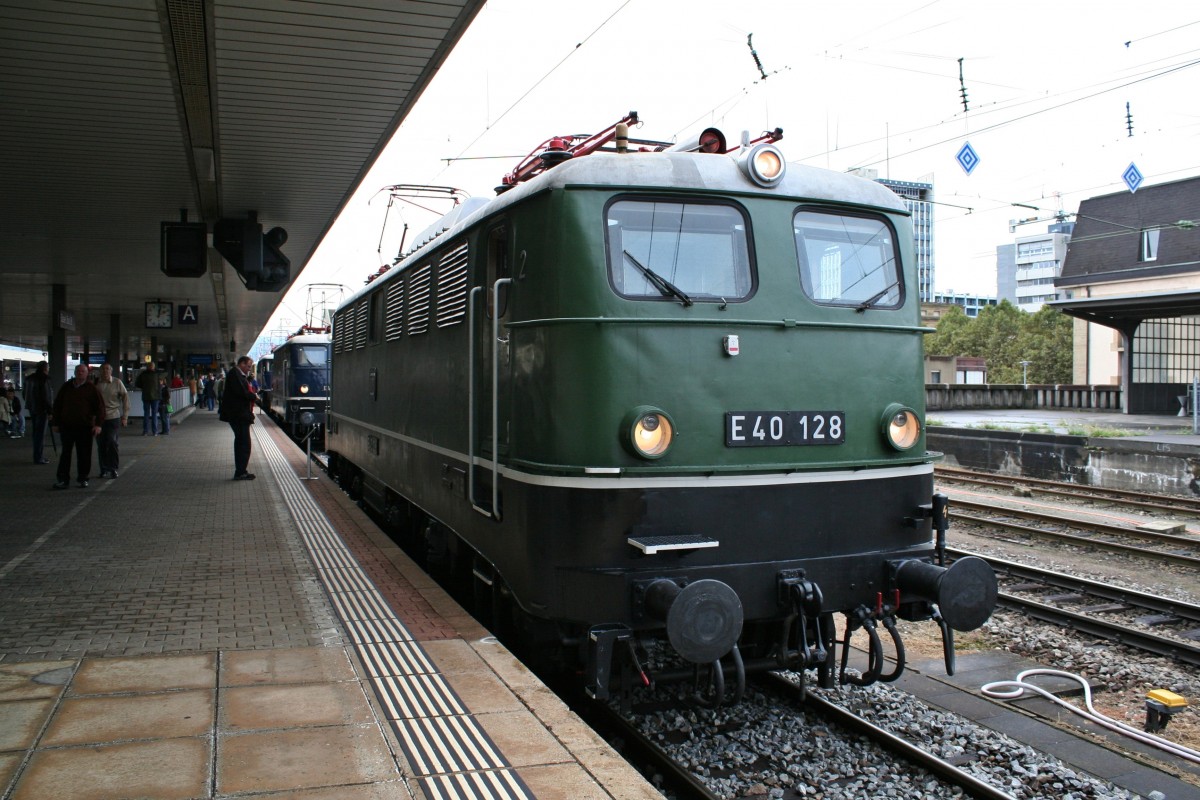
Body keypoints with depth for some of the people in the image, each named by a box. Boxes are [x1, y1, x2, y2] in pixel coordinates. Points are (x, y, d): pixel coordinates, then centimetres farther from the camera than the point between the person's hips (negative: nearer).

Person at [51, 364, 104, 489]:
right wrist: (56, 423, 10)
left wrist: (98, 424, -10)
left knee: (84, 454, 2)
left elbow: (100, 406, -2)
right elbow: (57, 405, 15)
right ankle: (63, 479, 4)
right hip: (67, 426, 2)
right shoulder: (66, 387, 11)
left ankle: (83, 478, 13)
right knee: (65, 453, 1)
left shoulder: (91, 388, 2)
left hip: (85, 427, -2)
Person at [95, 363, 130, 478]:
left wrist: (125, 416, 0)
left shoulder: (117, 382, 1)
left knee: (112, 442, -10)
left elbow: (125, 398, 4)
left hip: (114, 417, -2)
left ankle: (113, 468, 3)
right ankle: (104, 469, 16)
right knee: (101, 444, 4)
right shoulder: (96, 384, 4)